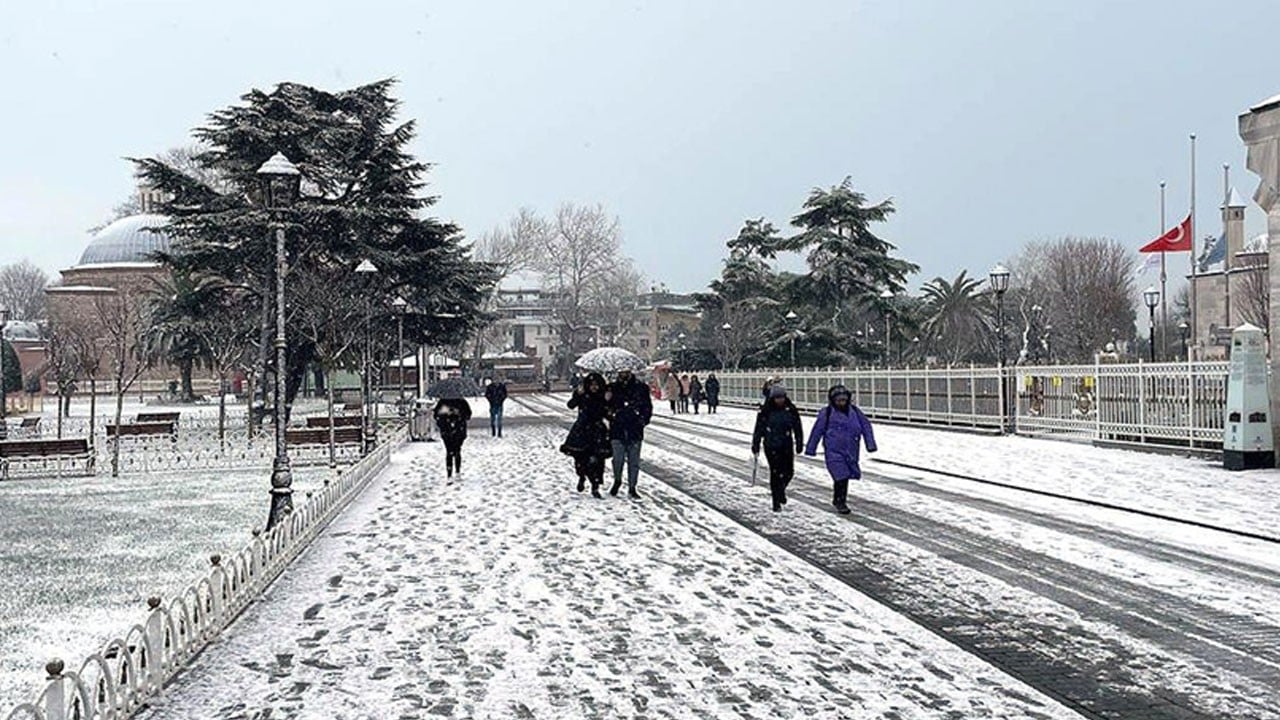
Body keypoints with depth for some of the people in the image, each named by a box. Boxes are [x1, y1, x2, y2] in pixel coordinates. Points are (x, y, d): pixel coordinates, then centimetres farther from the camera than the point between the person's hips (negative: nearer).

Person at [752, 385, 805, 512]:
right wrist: (755, 446, -1)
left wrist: (799, 443, 6)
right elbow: (759, 429, -1)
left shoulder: (791, 410, 0)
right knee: (775, 472, -5)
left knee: (789, 472, 4)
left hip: (787, 445, 3)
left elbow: (798, 427, 7)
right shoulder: (766, 411, -6)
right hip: (771, 446, -3)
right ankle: (776, 502, 4)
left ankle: (780, 489, 37)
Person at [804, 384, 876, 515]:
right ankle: (840, 502, 3)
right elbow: (817, 431, 0)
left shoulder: (854, 411, 3)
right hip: (834, 451, -4)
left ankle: (838, 499, 30)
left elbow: (866, 426, 10)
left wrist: (870, 444, 5)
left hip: (851, 452, 4)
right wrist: (811, 449, 4)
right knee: (841, 477, -12)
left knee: (845, 476, 11)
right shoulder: (827, 413, -7)